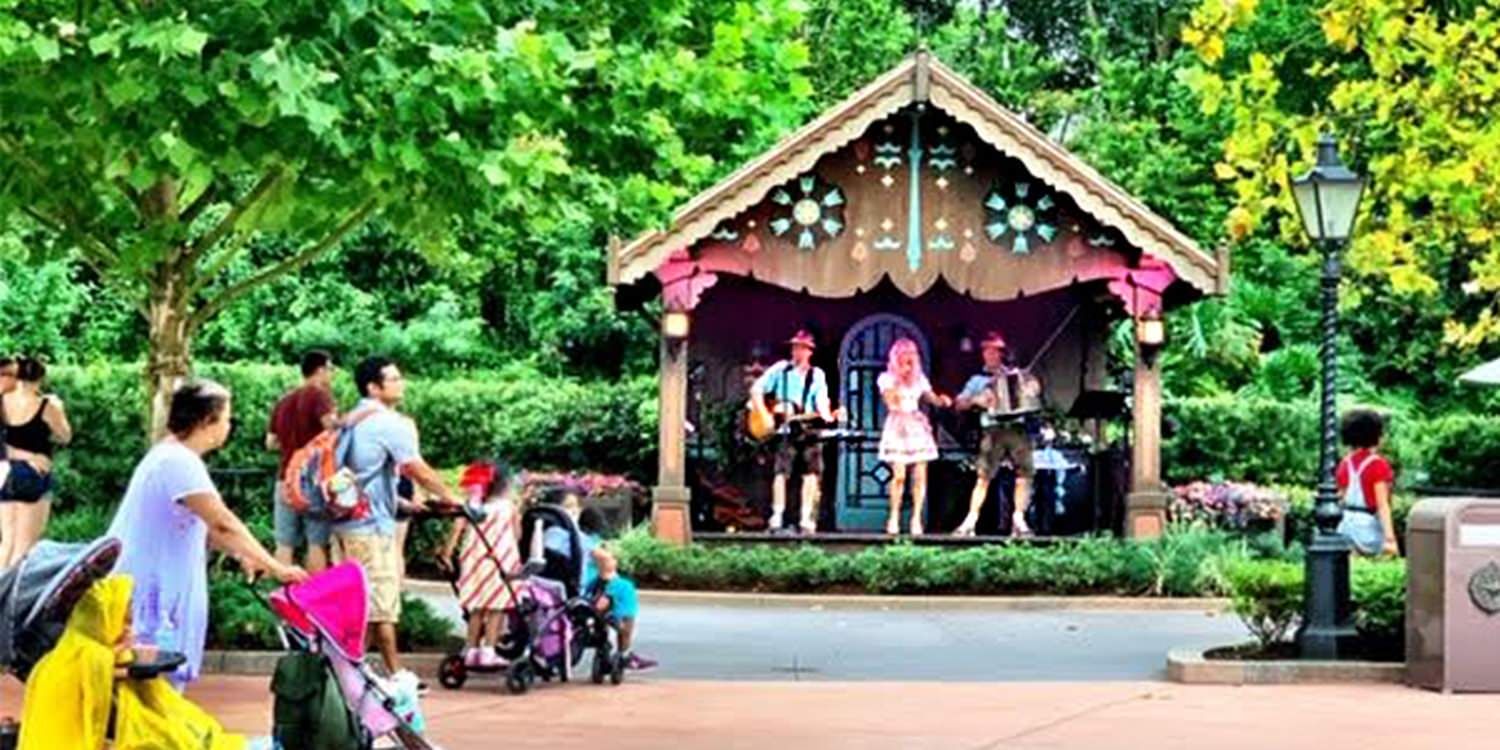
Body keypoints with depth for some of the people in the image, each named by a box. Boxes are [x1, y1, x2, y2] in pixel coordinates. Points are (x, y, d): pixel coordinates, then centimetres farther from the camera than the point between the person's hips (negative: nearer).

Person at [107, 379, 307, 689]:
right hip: (145, 591, -10)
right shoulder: (179, 462, -20)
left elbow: (203, 522, 19)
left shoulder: (170, 456, 14)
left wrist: (241, 554, 9)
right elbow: (224, 523, -25)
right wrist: (276, 568, -23)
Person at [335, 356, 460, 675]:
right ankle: (395, 675, 2)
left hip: (349, 520, 9)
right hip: (372, 523, -9)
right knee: (382, 603, -3)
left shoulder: (352, 420, 16)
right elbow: (420, 471, -12)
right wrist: (450, 498, 1)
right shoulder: (390, 423, -13)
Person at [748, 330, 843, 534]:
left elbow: (821, 402, 2)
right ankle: (777, 518, -6)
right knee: (781, 471, -10)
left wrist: (828, 417, -19)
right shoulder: (780, 369, 3)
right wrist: (764, 416, -9)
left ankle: (807, 520, 1)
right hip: (783, 428, -2)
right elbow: (756, 389, 1)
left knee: (812, 472, -5)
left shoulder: (817, 375, 10)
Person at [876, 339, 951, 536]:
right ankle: (894, 518, -1)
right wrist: (899, 380, -11)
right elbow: (891, 403, -8)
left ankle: (916, 519, 1)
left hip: (918, 427, 3)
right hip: (898, 428, -3)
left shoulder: (919, 379, 14)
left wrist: (943, 401, -9)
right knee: (899, 475, -13)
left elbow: (932, 398, 12)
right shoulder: (887, 378, 4)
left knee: (920, 476, -5)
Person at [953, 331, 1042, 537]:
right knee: (984, 476, -9)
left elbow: (1033, 384, 28)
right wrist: (975, 400, -9)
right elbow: (960, 404, 10)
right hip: (994, 431, -2)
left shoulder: (1015, 373, 15)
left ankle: (1018, 520, 2)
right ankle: (970, 521, -10)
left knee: (1024, 473, -5)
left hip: (1017, 429, 2)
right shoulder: (978, 380, 11)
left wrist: (1032, 389, 5)